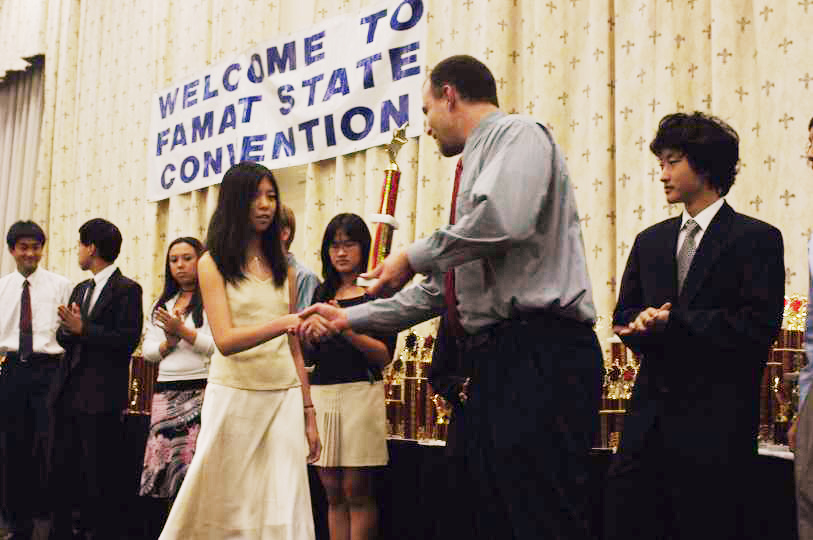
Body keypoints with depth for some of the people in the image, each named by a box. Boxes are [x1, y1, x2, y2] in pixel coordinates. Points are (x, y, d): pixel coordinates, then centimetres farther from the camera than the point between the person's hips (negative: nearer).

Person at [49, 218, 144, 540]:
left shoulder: (127, 289, -6)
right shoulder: (80, 289, 18)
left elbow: (128, 340, -15)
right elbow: (64, 337, 15)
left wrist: (83, 329, -17)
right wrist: (67, 329, -7)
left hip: (101, 396, -8)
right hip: (68, 392, 8)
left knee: (100, 475, -2)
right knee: (63, 468, 13)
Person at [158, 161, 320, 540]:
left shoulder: (284, 271, 13)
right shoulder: (212, 263, -1)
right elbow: (226, 340, -14)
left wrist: (308, 414, 11)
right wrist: (286, 322, -29)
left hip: (284, 396, 4)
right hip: (234, 393, -3)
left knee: (282, 509, 0)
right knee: (223, 506, 4)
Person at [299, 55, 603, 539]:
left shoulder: (516, 133, -1)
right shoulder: (478, 164, 27)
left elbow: (500, 221, -24)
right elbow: (440, 291, 29)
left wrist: (414, 257, -8)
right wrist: (348, 318, 29)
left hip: (540, 354, -10)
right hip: (497, 357, 10)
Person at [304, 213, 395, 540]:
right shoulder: (322, 293, 16)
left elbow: (385, 356, -8)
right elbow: (308, 355, 14)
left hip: (360, 390, -5)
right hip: (320, 391, 5)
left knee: (357, 491, -4)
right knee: (333, 493, 7)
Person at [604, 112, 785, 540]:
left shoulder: (757, 239, -3)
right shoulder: (650, 241, 15)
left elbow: (759, 325, -13)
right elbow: (624, 316, 16)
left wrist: (672, 322, -14)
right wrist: (644, 326, -8)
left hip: (716, 422, -5)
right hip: (650, 414, 5)